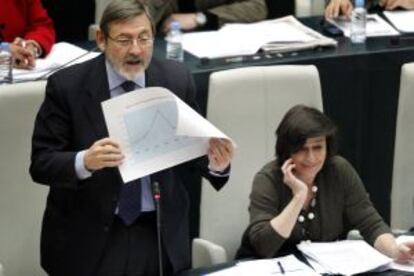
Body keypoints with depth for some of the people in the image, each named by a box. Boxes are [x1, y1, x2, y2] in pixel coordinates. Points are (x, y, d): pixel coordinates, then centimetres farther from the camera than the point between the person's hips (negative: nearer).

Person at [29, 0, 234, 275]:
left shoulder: (177, 79, 1)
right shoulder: (68, 86, -7)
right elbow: (41, 163, -9)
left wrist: (215, 163, -15)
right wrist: (84, 162, -28)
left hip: (161, 234, 2)